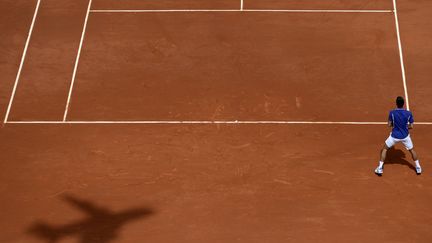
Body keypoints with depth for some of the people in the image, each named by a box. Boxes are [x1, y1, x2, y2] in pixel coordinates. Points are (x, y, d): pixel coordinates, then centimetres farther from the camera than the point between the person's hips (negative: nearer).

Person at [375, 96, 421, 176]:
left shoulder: (392, 113, -17)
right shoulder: (409, 114, -14)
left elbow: (390, 125, -8)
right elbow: (411, 126, -7)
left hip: (394, 136, -1)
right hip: (405, 136, 1)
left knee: (384, 149, 19)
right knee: (411, 150, 25)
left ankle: (380, 168, 14)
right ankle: (418, 168, 32)